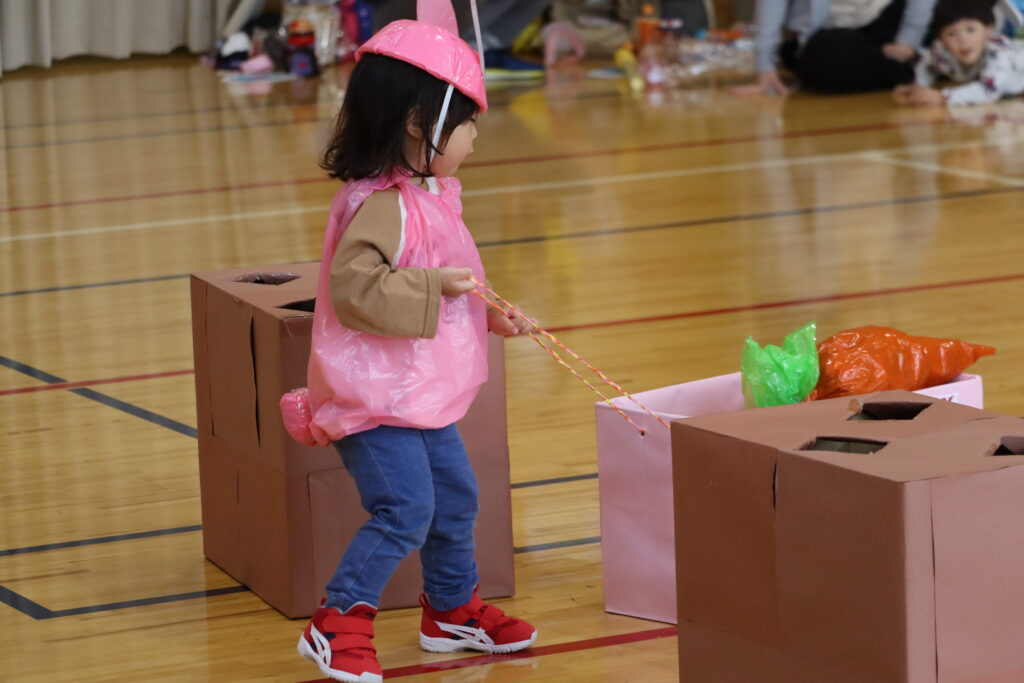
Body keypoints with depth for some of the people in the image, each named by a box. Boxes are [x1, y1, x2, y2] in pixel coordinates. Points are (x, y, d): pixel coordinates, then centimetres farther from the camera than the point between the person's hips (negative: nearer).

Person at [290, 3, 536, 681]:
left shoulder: (433, 193, 9)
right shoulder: (379, 205, -24)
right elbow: (355, 289, -33)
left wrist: (490, 314, 14)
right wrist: (435, 289, -30)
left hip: (424, 395, 10)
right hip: (375, 396, -10)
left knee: (454, 499, 19)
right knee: (404, 510, -15)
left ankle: (453, 608, 36)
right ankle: (338, 622, -5)